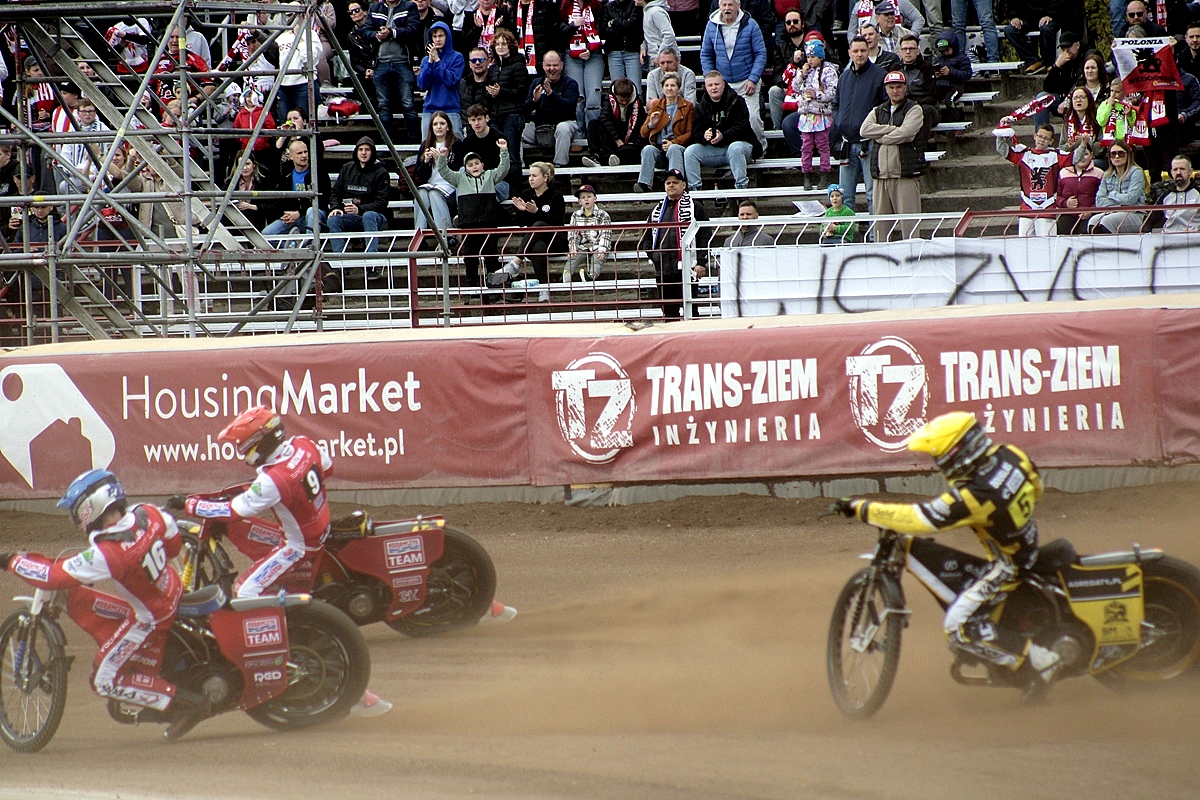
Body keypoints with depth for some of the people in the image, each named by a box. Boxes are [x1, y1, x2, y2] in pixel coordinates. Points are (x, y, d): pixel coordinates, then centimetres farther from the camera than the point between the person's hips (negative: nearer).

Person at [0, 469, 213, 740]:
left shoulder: (108, 554, -33)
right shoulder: (147, 514, -15)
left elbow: (54, 576, -28)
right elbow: (174, 545, 4)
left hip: (149, 616, -8)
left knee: (105, 681, 3)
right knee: (77, 600, 11)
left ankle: (187, 704, -4)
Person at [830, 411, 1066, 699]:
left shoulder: (976, 494, -34)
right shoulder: (1009, 454, -11)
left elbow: (920, 518, -33)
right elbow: (1036, 486, 9)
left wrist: (862, 508, -28)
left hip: (1008, 564, -9)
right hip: (1026, 541, 9)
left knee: (960, 627, -11)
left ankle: (1039, 660, -7)